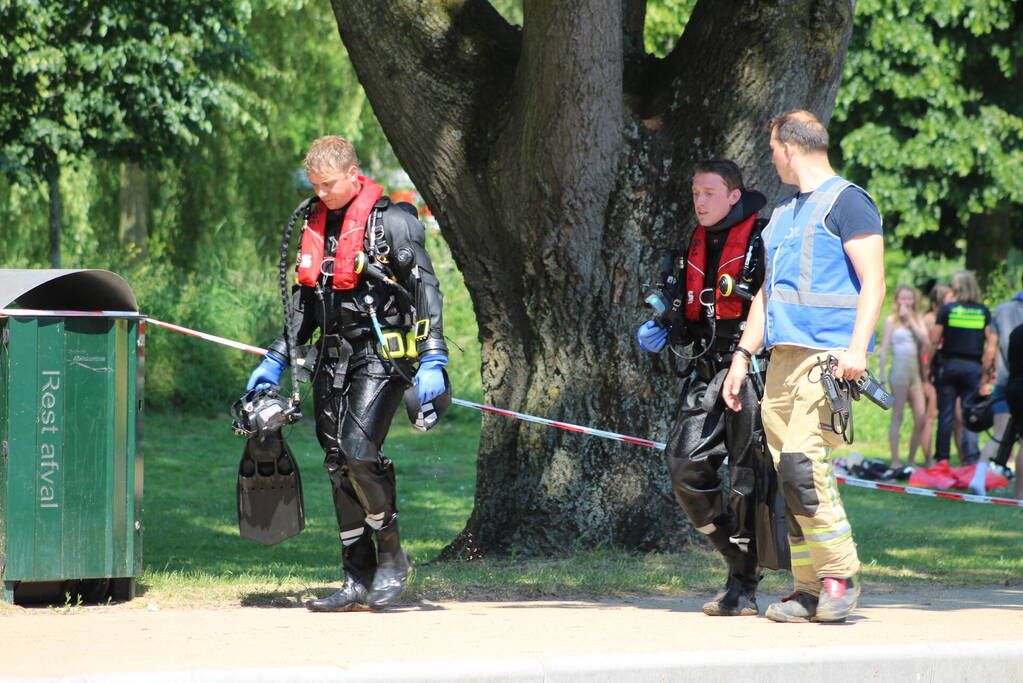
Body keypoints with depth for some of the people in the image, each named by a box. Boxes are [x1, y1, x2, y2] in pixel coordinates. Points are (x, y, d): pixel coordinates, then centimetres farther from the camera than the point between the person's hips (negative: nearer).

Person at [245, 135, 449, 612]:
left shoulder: (391, 221, -7)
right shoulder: (314, 223, 14)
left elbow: (425, 290, -9)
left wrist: (433, 362, -17)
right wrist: (277, 359, 21)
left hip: (381, 356, -7)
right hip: (331, 359, 7)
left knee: (358, 451, -20)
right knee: (338, 465, 4)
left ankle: (392, 557, -2)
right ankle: (358, 579, 9)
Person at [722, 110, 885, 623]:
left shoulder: (846, 202, -2)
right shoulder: (783, 215, 24)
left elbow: (873, 282, -10)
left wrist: (857, 348, -21)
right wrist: (743, 355, 20)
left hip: (827, 357, -8)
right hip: (783, 358, 8)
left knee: (802, 464, -18)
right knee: (789, 475, 3)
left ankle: (840, 576, -11)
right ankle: (809, 588, 6)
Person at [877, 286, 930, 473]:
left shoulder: (917, 320, 14)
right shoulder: (891, 320, 1)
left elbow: (926, 341, -2)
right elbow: (884, 350, -1)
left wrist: (910, 320, -4)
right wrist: (882, 378, -7)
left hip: (915, 369, 5)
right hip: (899, 368, -5)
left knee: (921, 419, 1)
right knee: (897, 417, -6)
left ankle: (911, 461, 9)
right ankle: (895, 462, -6)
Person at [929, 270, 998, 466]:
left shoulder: (947, 309, -2)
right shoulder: (984, 312, 3)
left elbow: (933, 341, -3)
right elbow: (992, 342, 0)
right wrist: (986, 369, 8)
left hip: (948, 364, -1)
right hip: (973, 367, 1)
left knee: (945, 415, 4)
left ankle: (942, 458, 4)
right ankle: (971, 456, -7)